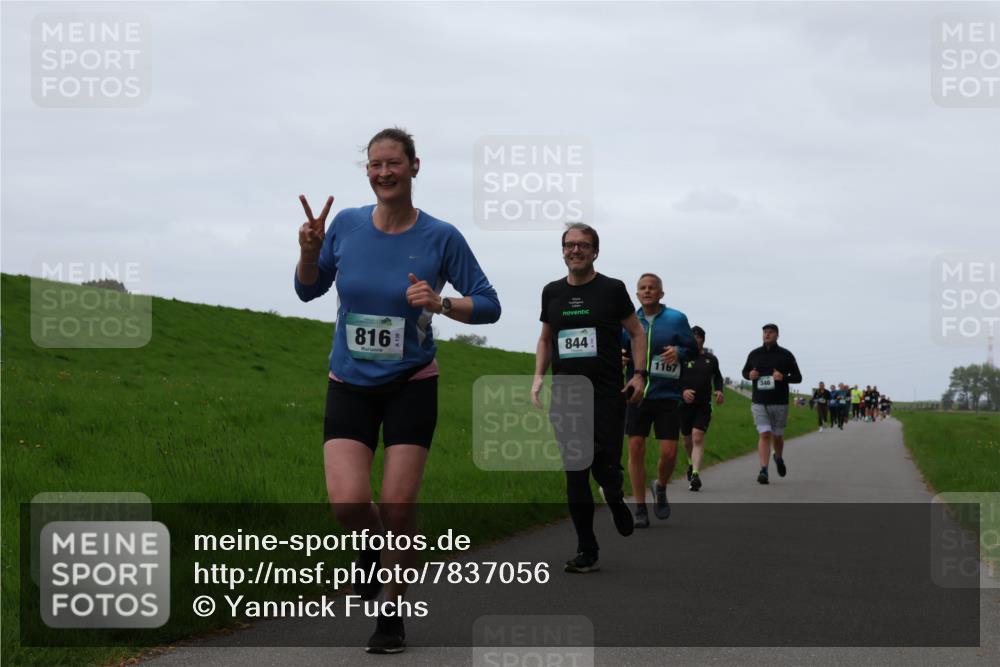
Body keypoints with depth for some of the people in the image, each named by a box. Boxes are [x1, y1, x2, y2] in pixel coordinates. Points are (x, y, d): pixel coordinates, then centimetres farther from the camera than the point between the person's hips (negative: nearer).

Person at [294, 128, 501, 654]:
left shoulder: (440, 237, -8)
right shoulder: (346, 225, -2)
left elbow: (488, 306, -4)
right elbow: (308, 290, 10)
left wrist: (440, 303, -22)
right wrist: (309, 251, -10)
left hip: (411, 387, -1)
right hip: (350, 386, 1)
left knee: (398, 506, -5)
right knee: (347, 502, -16)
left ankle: (393, 616, 14)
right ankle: (373, 545, 21)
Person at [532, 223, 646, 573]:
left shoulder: (612, 289, 1)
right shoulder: (552, 292, 11)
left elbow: (636, 332, 7)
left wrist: (639, 374, -4)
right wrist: (538, 376, 6)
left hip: (607, 396, -3)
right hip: (564, 397, 3)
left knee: (605, 468, -9)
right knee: (575, 475, 0)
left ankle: (616, 501, 28)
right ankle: (586, 551, 5)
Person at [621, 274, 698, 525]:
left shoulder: (676, 319, 1)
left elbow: (693, 349, 4)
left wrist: (679, 352, -18)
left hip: (667, 396, -1)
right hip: (637, 394, 2)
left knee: (669, 452, -5)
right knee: (636, 449, -4)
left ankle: (660, 488, 28)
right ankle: (640, 508, 7)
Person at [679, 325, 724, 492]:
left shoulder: (711, 359, 8)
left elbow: (717, 377, 24)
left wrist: (719, 391, 6)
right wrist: (682, 391, -20)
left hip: (704, 405, 0)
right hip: (685, 404, 0)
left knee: (698, 438, -15)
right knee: (687, 439, 14)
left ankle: (695, 474, -22)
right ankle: (692, 463, 44)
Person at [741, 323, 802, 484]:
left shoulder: (786, 355, 1)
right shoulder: (754, 354, 6)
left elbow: (798, 377, 4)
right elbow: (745, 371, 20)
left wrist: (783, 377, -17)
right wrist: (749, 375, -5)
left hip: (780, 403, 0)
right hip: (759, 403, 0)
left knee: (777, 435, 12)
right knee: (764, 435, -12)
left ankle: (779, 458, 43)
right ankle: (763, 471, -15)